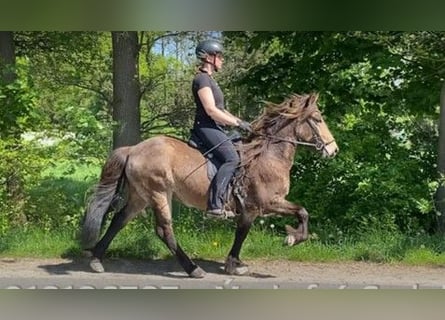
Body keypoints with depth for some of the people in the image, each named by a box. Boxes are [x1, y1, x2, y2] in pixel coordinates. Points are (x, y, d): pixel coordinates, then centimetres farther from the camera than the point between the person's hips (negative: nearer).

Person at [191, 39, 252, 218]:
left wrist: (239, 121, 14)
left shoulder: (209, 79, 21)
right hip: (206, 127, -11)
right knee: (232, 158, -27)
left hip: (215, 128, 11)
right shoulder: (202, 79, -11)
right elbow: (211, 110, -19)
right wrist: (237, 123, -15)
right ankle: (215, 206, -34)